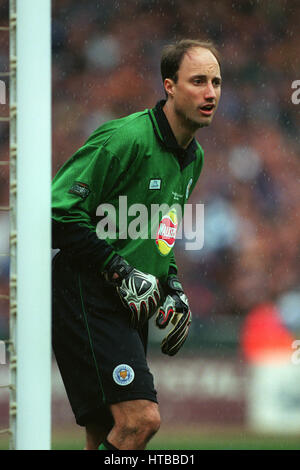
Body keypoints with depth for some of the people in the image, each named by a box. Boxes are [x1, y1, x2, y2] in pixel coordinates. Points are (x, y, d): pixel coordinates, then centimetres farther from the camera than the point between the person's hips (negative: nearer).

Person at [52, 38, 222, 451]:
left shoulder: (194, 156, 13)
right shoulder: (127, 139, -16)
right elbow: (60, 211, -20)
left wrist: (171, 285, 13)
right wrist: (121, 272, -18)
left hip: (130, 308, 9)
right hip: (87, 299, -9)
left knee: (106, 437, 8)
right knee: (141, 418, -20)